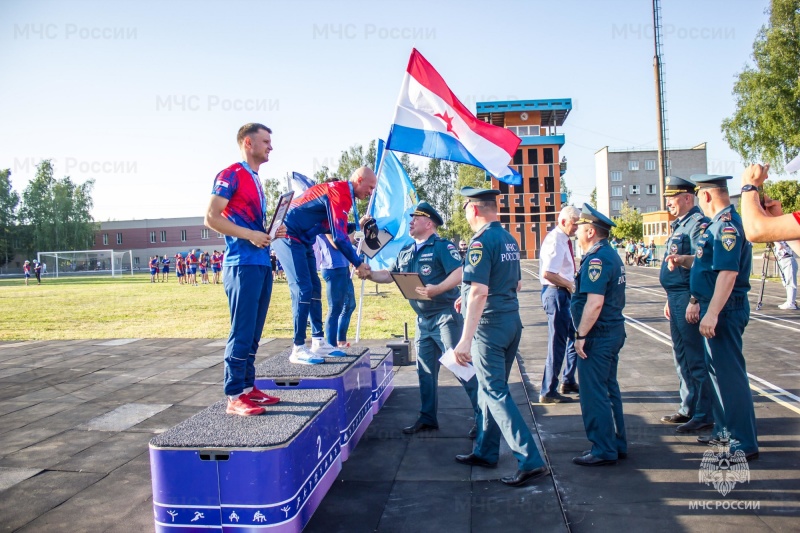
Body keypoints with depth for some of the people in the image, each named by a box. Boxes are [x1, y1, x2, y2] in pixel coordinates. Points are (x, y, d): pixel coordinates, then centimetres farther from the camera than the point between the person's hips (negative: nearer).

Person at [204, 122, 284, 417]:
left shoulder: (256, 180, 20)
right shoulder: (231, 175, -6)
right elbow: (211, 217, -13)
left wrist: (272, 233, 10)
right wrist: (250, 235, -17)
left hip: (262, 264, 9)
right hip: (243, 265, -9)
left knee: (253, 333, 12)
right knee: (241, 333, -6)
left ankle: (248, 387, 21)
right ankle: (234, 396, 0)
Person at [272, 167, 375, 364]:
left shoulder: (339, 191, 12)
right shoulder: (340, 194, -20)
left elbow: (332, 228, 20)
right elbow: (339, 237, -23)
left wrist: (357, 225, 14)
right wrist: (358, 264, -16)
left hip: (302, 240, 11)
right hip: (289, 236, -11)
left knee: (314, 288, 10)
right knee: (303, 289, -14)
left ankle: (318, 342, 15)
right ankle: (298, 349, -9)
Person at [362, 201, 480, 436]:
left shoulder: (442, 246, -10)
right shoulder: (405, 253, 14)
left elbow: (459, 274, -21)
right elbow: (390, 275, 22)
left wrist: (437, 289, -35)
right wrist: (370, 274, 5)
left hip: (446, 316, -8)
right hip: (422, 320, 8)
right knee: (425, 371, 13)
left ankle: (483, 416, 1)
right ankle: (427, 418, 23)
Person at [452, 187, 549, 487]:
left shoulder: (481, 241, -16)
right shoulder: (510, 240, 11)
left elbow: (479, 291, -26)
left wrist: (466, 339, -28)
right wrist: (468, 299, 24)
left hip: (489, 324, -9)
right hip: (512, 319, 9)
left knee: (495, 393, -3)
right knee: (490, 388, 18)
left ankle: (530, 461, -4)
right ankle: (485, 452, 29)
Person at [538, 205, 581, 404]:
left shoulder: (564, 240, 12)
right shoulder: (555, 240, -19)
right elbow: (547, 273, -28)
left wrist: (571, 284, 6)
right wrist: (570, 285, -16)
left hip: (565, 293, 10)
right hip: (556, 293, -10)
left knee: (575, 337, 20)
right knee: (558, 344, -3)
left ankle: (568, 382, 35)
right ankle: (548, 392, 8)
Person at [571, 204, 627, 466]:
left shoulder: (596, 259, -19)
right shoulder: (612, 255, 14)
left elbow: (594, 302, -26)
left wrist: (581, 335, -21)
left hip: (598, 335, -10)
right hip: (614, 330, 10)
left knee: (593, 393, -1)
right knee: (609, 390, 17)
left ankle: (603, 450, 7)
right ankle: (617, 444, 27)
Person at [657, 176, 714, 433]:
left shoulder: (699, 224, -13)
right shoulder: (679, 225, 18)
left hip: (689, 298, -10)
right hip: (677, 298, 10)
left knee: (696, 358, -3)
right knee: (682, 356, 16)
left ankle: (704, 415, 6)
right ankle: (688, 409, 27)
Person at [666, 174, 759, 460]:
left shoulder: (727, 225, -19)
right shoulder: (718, 224, 14)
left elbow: (728, 272, -27)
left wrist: (712, 313, -29)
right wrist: (683, 260, 12)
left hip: (724, 310, -11)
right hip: (715, 308, 11)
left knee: (730, 373, -5)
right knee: (717, 369, 19)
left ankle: (745, 443, 4)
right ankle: (724, 429, 32)